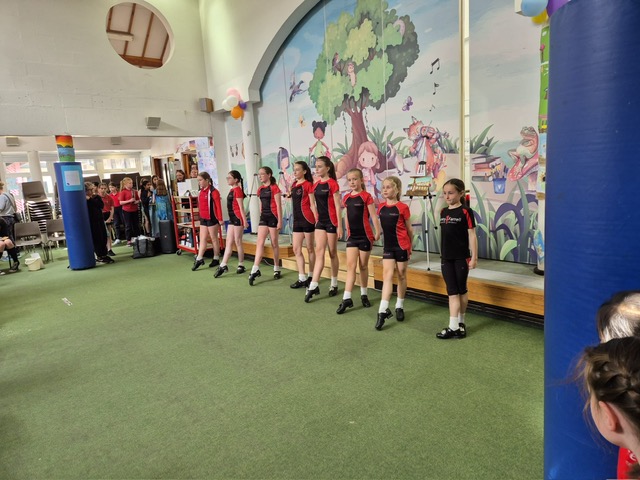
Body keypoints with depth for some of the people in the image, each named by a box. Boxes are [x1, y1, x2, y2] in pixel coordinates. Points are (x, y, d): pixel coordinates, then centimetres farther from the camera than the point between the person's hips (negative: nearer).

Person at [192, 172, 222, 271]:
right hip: (203, 218, 7)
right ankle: (199, 259, 9)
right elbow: (200, 205, 16)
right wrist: (201, 217, 16)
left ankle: (216, 259, 16)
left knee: (214, 239, 4)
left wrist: (220, 219, -16)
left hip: (212, 218, -7)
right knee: (202, 239, 7)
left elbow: (218, 206, -14)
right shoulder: (201, 192, 11)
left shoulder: (213, 191, -13)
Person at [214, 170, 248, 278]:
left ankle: (241, 265, 10)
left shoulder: (237, 190, -11)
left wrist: (245, 221, -16)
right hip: (232, 218, 9)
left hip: (238, 218, -9)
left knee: (238, 242, 0)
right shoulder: (231, 190, 14)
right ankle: (223, 265, 9)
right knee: (229, 242, 7)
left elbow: (241, 207, -15)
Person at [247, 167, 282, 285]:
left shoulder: (274, 188, -8)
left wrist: (280, 221, -14)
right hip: (263, 217, 6)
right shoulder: (260, 189, 12)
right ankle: (255, 270, -9)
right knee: (259, 243, -4)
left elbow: (278, 206, -10)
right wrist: (261, 216, 16)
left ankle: (276, 269, 16)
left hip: (273, 217, -6)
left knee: (274, 244, 3)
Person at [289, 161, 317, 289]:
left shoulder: (308, 184, -7)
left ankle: (311, 277, 15)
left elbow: (312, 204, -9)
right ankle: (302, 278, 10)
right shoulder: (294, 185, 13)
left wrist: (317, 220, -13)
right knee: (296, 249, 4)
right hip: (297, 220, 7)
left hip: (307, 219, -7)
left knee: (310, 249, 4)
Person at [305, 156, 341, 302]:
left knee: (332, 253, 5)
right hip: (320, 221, 6)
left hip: (331, 221, -5)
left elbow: (337, 206, -11)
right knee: (319, 252, -2)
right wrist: (316, 219, 14)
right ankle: (313, 286, -6)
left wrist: (339, 225, -14)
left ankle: (334, 284, 20)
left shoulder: (332, 184, -10)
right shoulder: (316, 185, 9)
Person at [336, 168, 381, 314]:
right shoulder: (346, 198, 6)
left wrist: (378, 232, -16)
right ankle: (347, 298, -5)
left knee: (363, 266, 9)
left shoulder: (366, 196, -8)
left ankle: (364, 295, 25)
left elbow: (373, 216, -11)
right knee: (350, 265, -3)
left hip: (365, 236, -3)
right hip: (352, 236, 4)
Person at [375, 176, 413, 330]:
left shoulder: (402, 207, -10)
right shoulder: (381, 207, 2)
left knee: (401, 275, 10)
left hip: (401, 246, -3)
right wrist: (385, 243, 13)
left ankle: (399, 307, 25)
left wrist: (409, 247, 6)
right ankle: (383, 310, -9)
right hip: (388, 247, 3)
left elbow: (409, 229, -1)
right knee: (387, 275, -5)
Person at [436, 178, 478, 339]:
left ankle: (460, 322, 24)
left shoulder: (465, 212, -10)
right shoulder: (443, 212, 8)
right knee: (452, 292, 4)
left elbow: (472, 236, -9)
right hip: (446, 258, 5)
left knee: (461, 290, 9)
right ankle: (453, 326, 5)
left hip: (461, 258, -5)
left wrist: (474, 257, -11)